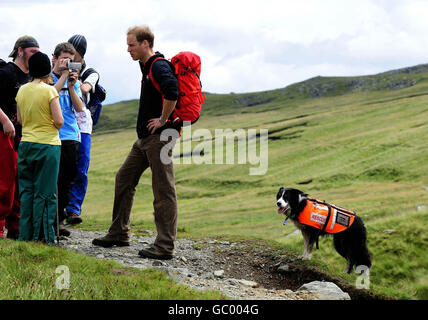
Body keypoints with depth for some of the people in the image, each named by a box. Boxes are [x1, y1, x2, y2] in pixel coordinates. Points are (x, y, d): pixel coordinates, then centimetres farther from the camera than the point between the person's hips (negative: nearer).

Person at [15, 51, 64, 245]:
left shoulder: (22, 90, 5)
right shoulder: (49, 91, -10)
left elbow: (20, 119, 13)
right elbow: (59, 121, -13)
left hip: (26, 144, 5)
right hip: (48, 145, -5)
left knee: (26, 190, 11)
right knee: (44, 192, 0)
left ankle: (25, 235, 13)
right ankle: (42, 237, 3)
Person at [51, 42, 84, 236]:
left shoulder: (74, 80, 15)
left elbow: (79, 108, 5)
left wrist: (72, 85, -7)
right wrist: (63, 75, -13)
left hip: (71, 136, 5)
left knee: (68, 180, 6)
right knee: (54, 180, -5)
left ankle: (59, 220, 17)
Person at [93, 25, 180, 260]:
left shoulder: (159, 66, -14)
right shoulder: (147, 66, 17)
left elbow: (172, 93, -32)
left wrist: (162, 120, -21)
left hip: (159, 136, -11)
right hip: (145, 137, 11)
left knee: (163, 190, -6)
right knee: (124, 178, 15)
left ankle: (165, 247, -3)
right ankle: (119, 234, 24)